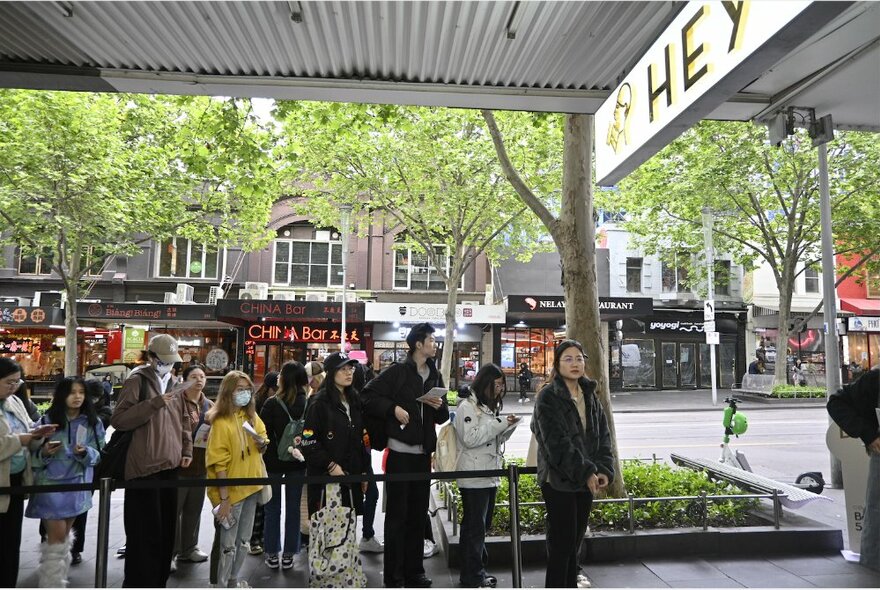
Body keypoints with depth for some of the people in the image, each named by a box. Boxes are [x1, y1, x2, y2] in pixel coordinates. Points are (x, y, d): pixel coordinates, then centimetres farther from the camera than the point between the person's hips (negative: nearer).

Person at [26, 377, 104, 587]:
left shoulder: (93, 423, 0)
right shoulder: (47, 420, -5)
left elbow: (98, 454, -1)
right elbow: (33, 454, -1)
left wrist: (85, 452, -21)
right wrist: (44, 453, -21)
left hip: (77, 486, 3)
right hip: (50, 484, -3)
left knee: (64, 535, 15)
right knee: (57, 536, -6)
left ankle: (59, 579, 29)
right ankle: (52, 584, 5)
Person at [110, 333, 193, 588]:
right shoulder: (137, 380, -6)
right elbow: (118, 420, -15)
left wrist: (186, 450, 10)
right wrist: (154, 403, -22)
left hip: (169, 466, 7)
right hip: (144, 468, -7)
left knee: (166, 530, 15)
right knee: (145, 533, -1)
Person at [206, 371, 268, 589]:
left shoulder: (252, 416, 6)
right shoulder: (221, 421, -15)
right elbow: (219, 463, -18)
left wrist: (263, 444, -7)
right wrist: (223, 498, -20)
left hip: (250, 487, 7)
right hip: (230, 490, -7)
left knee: (243, 540, 17)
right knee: (228, 543, 2)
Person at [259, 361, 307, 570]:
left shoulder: (273, 403, -14)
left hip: (274, 461, -2)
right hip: (298, 461, 2)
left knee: (272, 508, 12)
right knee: (293, 508, 11)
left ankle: (272, 555, 18)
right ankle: (288, 555, 17)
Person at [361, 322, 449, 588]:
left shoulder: (435, 376, 12)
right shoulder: (397, 371, -8)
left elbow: (443, 417, 17)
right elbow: (368, 395, -10)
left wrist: (439, 407, -4)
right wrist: (393, 408, -19)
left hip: (423, 453, 6)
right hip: (400, 452, -6)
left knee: (418, 514, 13)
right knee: (397, 514, 2)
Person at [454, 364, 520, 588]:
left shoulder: (489, 406, 17)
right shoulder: (467, 406, -11)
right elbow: (470, 438, -19)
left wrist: (508, 426, 1)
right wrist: (499, 424, -17)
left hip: (490, 475, 9)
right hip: (474, 477, -9)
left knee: (482, 525, 14)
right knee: (475, 526, -1)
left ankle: (475, 571, 24)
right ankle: (473, 576, 9)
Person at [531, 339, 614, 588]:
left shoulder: (590, 395, 9)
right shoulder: (548, 397, -11)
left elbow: (603, 435, 7)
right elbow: (557, 442, -18)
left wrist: (604, 469, -7)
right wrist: (586, 472, -20)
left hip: (587, 479, 6)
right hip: (558, 481, -6)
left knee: (575, 541, 14)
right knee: (562, 543, -1)